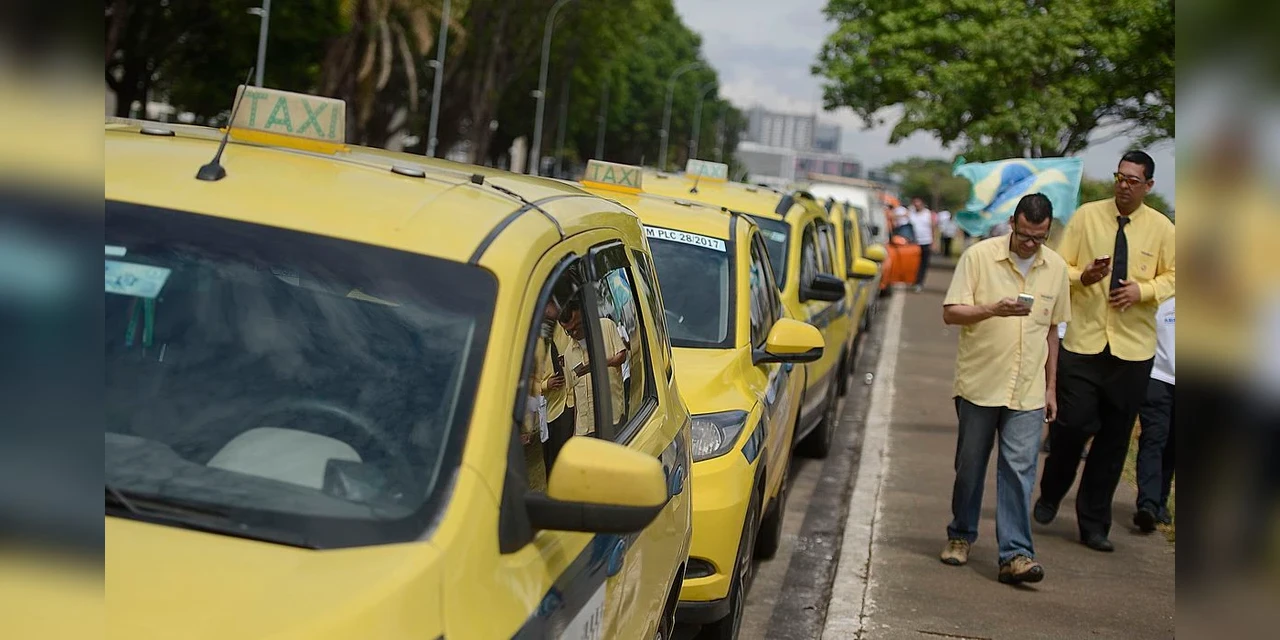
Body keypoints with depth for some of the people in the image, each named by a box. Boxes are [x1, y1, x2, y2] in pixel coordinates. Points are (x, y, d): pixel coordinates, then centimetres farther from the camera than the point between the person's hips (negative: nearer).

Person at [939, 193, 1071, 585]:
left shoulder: (1056, 267, 7)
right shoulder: (979, 256, -5)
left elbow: (1052, 330, 16)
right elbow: (950, 313, -8)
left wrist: (1050, 387, 16)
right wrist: (993, 310, -25)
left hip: (1028, 391, 2)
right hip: (979, 384, -2)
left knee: (1019, 470, -5)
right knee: (970, 465, 10)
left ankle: (1015, 554, -6)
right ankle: (961, 535, 28)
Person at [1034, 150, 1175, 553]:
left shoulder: (1161, 228, 3)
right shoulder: (1086, 216, 2)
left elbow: (1171, 277, 8)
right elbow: (1061, 267, 3)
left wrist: (1142, 290, -11)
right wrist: (1084, 276, -18)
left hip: (1133, 347, 1)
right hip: (1084, 340, -1)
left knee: (1115, 437, 6)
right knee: (1072, 423, -8)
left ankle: (1094, 523, 18)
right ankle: (1050, 497, 21)